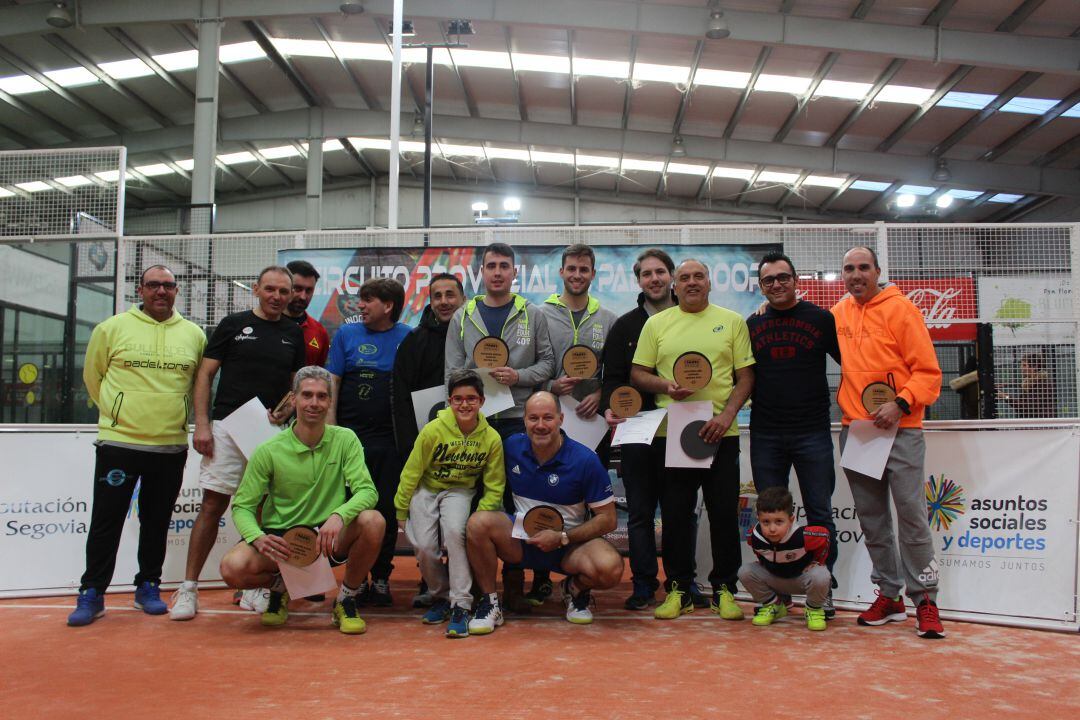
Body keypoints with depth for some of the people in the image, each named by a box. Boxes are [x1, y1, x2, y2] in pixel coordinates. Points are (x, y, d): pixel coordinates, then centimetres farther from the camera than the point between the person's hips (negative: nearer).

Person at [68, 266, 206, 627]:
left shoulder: (194, 334, 5)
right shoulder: (112, 328, -1)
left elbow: (202, 381, 18)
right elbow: (93, 375, 10)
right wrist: (118, 410, 10)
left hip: (171, 445, 2)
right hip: (118, 442, -2)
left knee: (157, 522, 12)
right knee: (106, 522, 2)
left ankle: (148, 586, 25)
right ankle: (92, 594, 13)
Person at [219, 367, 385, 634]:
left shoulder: (345, 440, -4)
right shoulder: (269, 451, -5)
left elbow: (367, 491, -13)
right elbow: (242, 507, -3)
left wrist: (339, 515, -34)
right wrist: (258, 538, -25)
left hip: (329, 538, 0)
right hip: (280, 539, 0)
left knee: (373, 521, -29)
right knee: (232, 567, -29)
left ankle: (346, 600, -4)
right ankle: (279, 585, 10)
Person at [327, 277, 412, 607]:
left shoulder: (407, 338, 3)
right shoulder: (346, 334, 8)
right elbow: (332, 383, 6)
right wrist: (329, 428, -1)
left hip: (390, 439, -1)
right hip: (350, 435, 1)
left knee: (387, 510, 3)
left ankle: (381, 578, 15)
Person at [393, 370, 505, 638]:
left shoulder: (491, 438, -14)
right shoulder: (433, 429, -18)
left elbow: (494, 487, -4)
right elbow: (411, 473, -7)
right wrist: (400, 513, -4)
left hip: (460, 491, 0)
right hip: (425, 489, 0)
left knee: (455, 531, -29)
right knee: (424, 546, -17)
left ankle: (461, 605, -18)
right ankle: (441, 596, 13)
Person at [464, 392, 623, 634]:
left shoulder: (585, 460, -13)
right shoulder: (512, 447, -3)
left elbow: (608, 519, -9)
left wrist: (562, 538, -16)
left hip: (570, 544, -2)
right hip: (520, 540, 2)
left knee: (611, 568, -32)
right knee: (479, 522, -28)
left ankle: (576, 589, 6)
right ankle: (490, 602, -8)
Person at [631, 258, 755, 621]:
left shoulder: (732, 322, 7)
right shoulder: (657, 323, 9)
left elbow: (746, 376, 4)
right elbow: (638, 374, 8)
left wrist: (726, 414, -10)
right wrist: (666, 386, -11)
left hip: (720, 434, 0)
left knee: (725, 513, 4)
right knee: (675, 514, 5)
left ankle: (724, 589, 17)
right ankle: (678, 589, 17)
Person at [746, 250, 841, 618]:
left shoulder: (821, 319, 1)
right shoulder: (752, 325, 9)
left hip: (813, 432, -2)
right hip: (766, 435, 3)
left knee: (820, 514, 3)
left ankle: (822, 589, 14)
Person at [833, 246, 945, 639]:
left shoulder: (900, 308, -4)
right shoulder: (839, 312, 11)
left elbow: (928, 370, -7)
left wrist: (901, 404, -21)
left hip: (899, 429, -5)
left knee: (911, 515, -5)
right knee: (872, 519, 10)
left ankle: (925, 599, 7)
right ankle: (889, 595, 21)